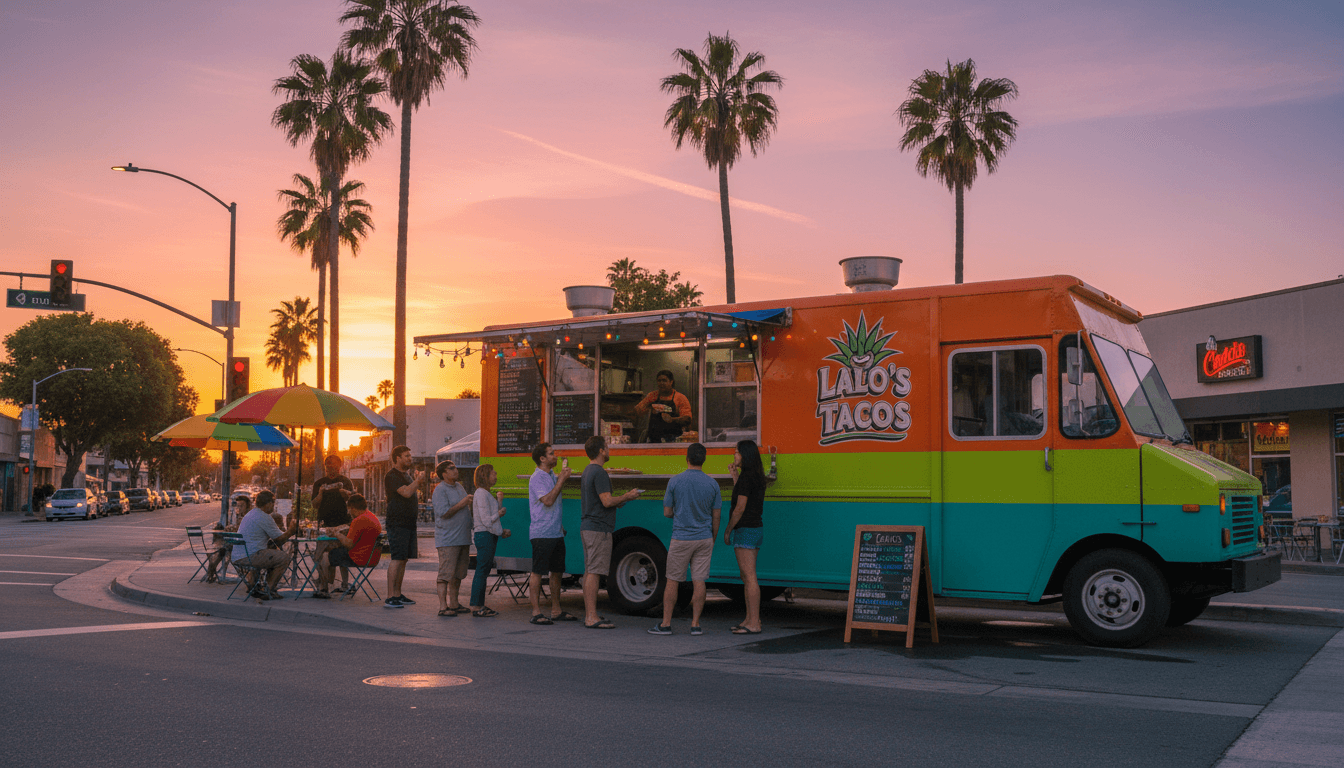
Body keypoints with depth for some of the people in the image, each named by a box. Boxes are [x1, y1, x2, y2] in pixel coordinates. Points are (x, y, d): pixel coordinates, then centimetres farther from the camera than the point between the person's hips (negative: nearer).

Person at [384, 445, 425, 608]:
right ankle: (390, 598, -13)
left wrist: (417, 481, 16)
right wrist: (418, 480, -10)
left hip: (408, 522, 9)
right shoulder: (392, 475, -11)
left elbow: (413, 491, 32)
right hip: (397, 523, -9)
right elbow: (406, 492, -23)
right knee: (397, 559, -12)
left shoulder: (406, 474, 19)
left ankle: (397, 594, 18)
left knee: (403, 559, 11)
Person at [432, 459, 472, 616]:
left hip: (463, 538, 8)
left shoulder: (459, 487, 17)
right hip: (447, 540, -8)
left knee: (458, 574, 11)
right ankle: (443, 607, -8)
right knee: (446, 573, -9)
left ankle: (454, 604, 19)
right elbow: (443, 512, -19)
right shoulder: (440, 490, -9)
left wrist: (470, 504, 11)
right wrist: (461, 504, -16)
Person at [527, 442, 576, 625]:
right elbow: (547, 501, -23)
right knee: (537, 572, -5)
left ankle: (556, 611, 19)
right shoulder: (536, 478, -11)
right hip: (541, 534, -9)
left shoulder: (553, 476, 16)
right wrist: (561, 480, -18)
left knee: (557, 572, 12)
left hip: (556, 533, 9)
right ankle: (536, 613, -3)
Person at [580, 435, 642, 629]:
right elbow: (607, 501, -21)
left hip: (587, 527, 10)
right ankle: (592, 618, -12)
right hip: (598, 529, -10)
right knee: (594, 572, -11)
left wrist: (619, 501, 16)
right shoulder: (599, 473, -16)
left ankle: (588, 614, 19)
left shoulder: (587, 471, 16)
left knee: (589, 571, 13)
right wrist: (627, 497, -7)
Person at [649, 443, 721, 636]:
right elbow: (715, 517, 3)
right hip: (704, 539, 2)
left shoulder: (675, 482, -8)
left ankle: (666, 624, 8)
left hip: (681, 539, -2)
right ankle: (695, 625, 6)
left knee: (673, 581, 6)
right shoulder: (712, 484, -2)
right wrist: (712, 541, 15)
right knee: (699, 581, 4)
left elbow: (667, 513, -2)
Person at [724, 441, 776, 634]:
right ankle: (750, 619, 19)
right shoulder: (757, 477, 14)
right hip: (756, 529, 10)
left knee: (749, 578, -9)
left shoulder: (746, 477, -15)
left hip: (745, 530, -10)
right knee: (747, 578, 14)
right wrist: (735, 476, 19)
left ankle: (754, 624, -8)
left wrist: (728, 530, -9)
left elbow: (740, 508, -17)